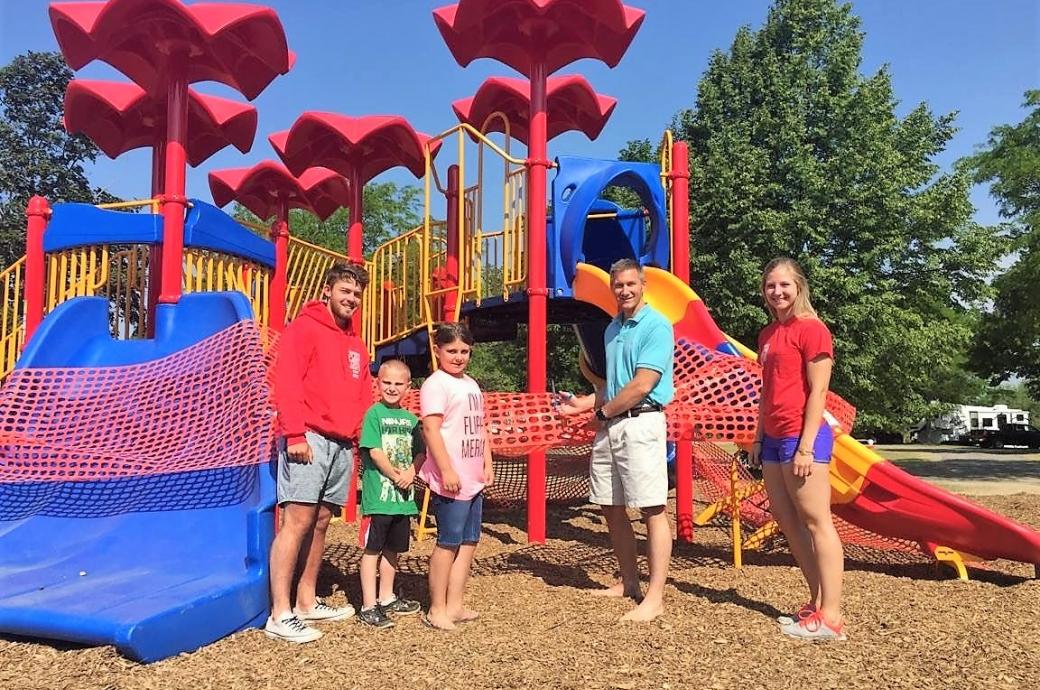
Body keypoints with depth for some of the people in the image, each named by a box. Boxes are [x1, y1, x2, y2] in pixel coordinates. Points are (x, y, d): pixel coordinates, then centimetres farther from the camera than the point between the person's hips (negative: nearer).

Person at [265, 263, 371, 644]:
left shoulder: (356, 344, 22)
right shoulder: (304, 328, -2)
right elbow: (286, 383, -11)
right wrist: (295, 434, -18)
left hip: (343, 444, 8)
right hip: (310, 439, -7)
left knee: (321, 522, 12)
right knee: (297, 522, -9)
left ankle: (306, 602, 22)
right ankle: (280, 615, -5)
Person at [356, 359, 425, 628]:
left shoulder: (411, 419, 11)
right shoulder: (374, 414, -6)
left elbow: (421, 452, 9)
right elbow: (375, 452, -13)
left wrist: (411, 472, -9)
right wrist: (396, 476, -13)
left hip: (404, 495, 6)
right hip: (379, 493, -6)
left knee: (392, 548, 17)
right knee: (372, 548, 1)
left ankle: (387, 599, 31)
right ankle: (368, 606, 9)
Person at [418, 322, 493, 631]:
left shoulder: (471, 384, 17)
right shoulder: (435, 384, -9)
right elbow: (431, 429, -17)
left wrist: (487, 464, 14)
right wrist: (447, 471, -21)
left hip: (474, 479, 9)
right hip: (451, 480, -9)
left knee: (469, 542, 11)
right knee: (449, 542, -2)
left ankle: (454, 605, 21)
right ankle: (437, 609, 10)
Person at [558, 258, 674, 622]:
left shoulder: (656, 326, -9)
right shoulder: (613, 328, 17)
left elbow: (641, 385, -16)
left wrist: (603, 411, -6)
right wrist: (588, 402, 11)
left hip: (641, 424, -9)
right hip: (609, 427, 9)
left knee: (653, 510, -4)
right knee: (612, 509, 13)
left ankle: (655, 597, 2)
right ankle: (628, 582, 27)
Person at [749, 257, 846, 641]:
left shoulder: (811, 329, -8)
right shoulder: (767, 334, 16)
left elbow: (817, 391, -13)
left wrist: (806, 446, -16)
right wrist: (758, 439, 15)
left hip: (801, 438, -9)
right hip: (773, 439, 9)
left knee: (815, 521, -5)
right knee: (787, 521, 12)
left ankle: (830, 618, 1)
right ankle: (817, 603, 22)